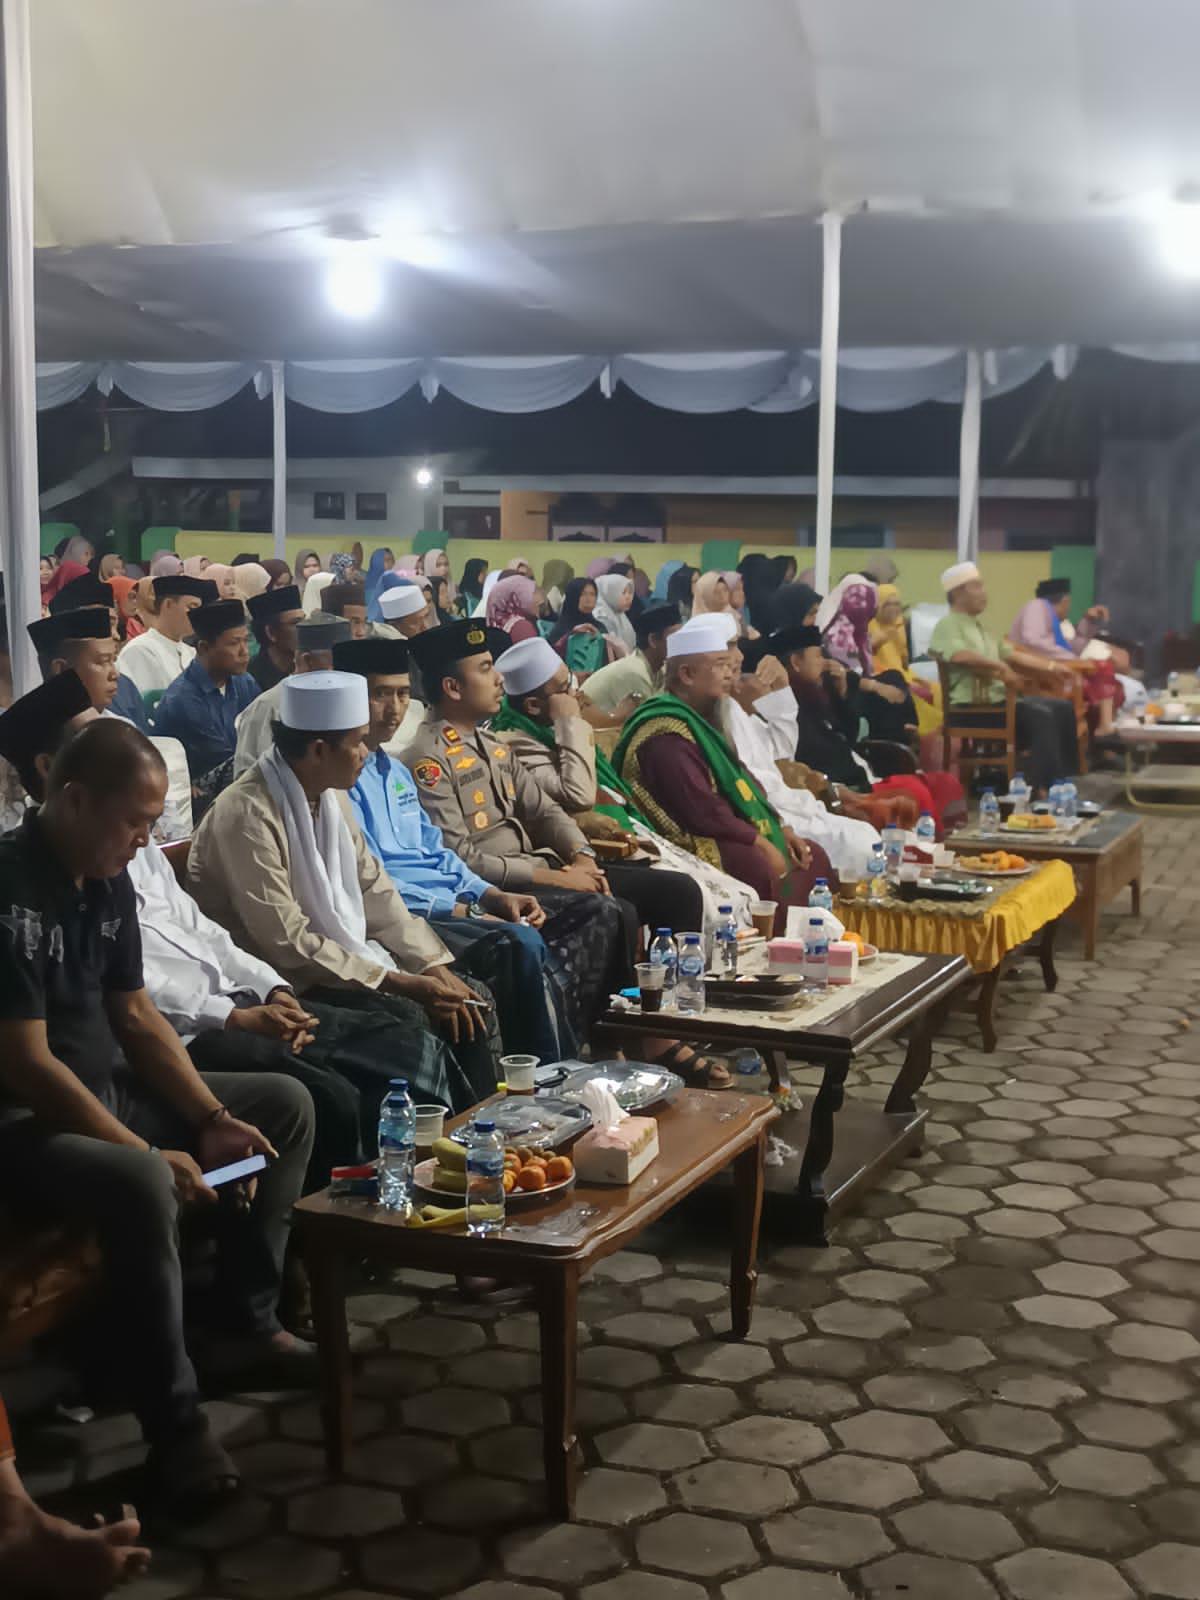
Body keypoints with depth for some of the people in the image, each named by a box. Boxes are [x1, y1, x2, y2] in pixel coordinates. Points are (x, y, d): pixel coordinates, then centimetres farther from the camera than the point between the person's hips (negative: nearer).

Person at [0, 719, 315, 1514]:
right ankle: (175, 1428, -25)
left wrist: (213, 1118, -1)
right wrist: (152, 1153, -25)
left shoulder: (109, 880, 4)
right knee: (139, 1184, -38)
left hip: (109, 1091, 10)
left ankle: (246, 1323, 13)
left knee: (286, 1105, 9)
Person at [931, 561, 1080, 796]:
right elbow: (961, 656, -24)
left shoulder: (979, 628, 26)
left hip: (999, 696, 9)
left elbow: (1011, 653, 26)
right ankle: (1043, 788, -27)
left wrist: (1051, 666, 19)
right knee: (1040, 714, -27)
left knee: (1064, 708, 2)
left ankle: (1065, 777, 4)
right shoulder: (948, 626, -4)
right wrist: (1001, 667, -33)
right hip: (973, 704, -9)